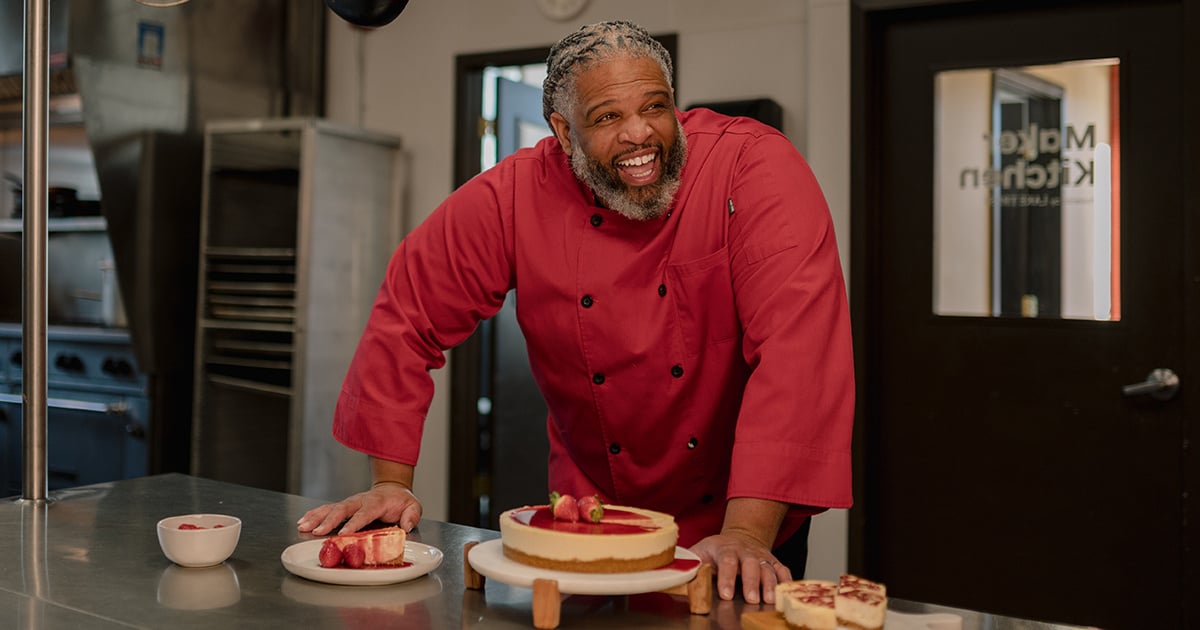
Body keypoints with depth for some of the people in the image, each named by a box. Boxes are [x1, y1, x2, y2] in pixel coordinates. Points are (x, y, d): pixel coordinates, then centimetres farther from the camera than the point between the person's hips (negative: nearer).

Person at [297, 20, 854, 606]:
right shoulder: (514, 195, -14)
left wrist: (748, 532, -36)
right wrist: (391, 481, -10)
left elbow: (797, 348, -31)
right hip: (594, 510, 2)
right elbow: (410, 312, -7)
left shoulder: (757, 167, -22)